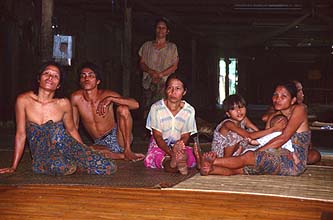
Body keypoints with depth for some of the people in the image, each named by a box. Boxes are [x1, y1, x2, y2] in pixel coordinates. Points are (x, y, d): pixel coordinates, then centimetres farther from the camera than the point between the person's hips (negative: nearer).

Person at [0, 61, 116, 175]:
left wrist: (86, 155, 19)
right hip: (42, 152, -2)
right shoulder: (23, 100, -6)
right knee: (60, 166, -40)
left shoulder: (63, 103, -2)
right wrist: (13, 167, 5)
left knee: (108, 167, -19)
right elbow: (21, 134, 2)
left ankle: (72, 163, 5)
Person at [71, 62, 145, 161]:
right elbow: (74, 125, 5)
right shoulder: (76, 97, -7)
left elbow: (135, 104, -24)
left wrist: (111, 99, -34)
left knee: (123, 108, -25)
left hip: (117, 138, -1)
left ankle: (127, 151, -15)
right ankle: (122, 156, -14)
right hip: (100, 144, 1)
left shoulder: (106, 95, -12)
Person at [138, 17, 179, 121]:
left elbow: (174, 66, 4)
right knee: (146, 109, -6)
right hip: (148, 82, 2)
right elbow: (141, 63, 12)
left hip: (164, 83, -2)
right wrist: (151, 72, -8)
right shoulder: (147, 45, 15)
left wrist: (160, 75, -9)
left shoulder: (172, 47, 11)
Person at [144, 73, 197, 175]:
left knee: (192, 157, -30)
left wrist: (178, 148, -30)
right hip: (159, 144, -1)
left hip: (179, 145, 1)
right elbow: (157, 136, -13)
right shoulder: (156, 108, -14)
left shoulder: (189, 110, -9)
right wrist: (172, 153, -30)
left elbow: (185, 137, -6)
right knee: (150, 160, -34)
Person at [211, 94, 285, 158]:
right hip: (220, 155, -7)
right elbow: (250, 136, -37)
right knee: (236, 135, -26)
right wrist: (273, 129, -41)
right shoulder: (228, 124, -28)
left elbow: (258, 131, -10)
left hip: (233, 152, 7)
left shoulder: (244, 120, -6)